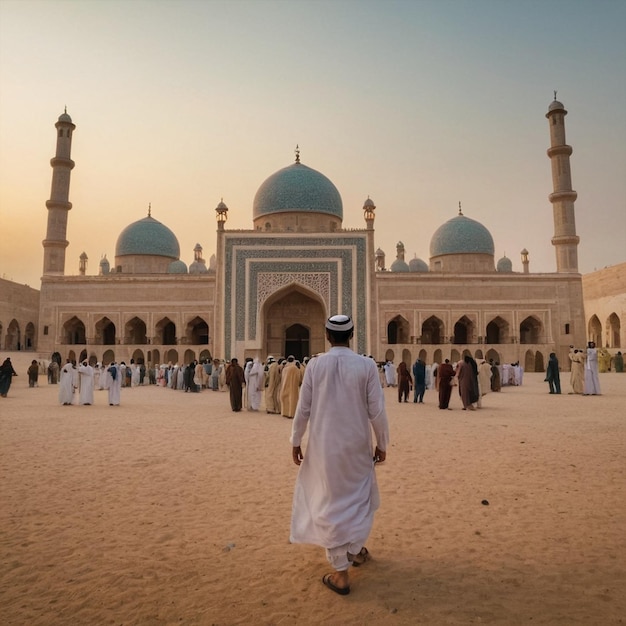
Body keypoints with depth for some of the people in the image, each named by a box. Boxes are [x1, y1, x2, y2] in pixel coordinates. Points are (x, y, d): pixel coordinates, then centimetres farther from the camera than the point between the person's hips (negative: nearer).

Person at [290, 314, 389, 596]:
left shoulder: (315, 365, -9)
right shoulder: (366, 365, -11)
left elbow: (303, 409, -5)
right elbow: (377, 411, -8)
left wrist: (296, 441, 8)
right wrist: (382, 444, 6)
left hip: (323, 445, 0)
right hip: (357, 445, 1)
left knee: (331, 502, 11)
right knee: (360, 496, 25)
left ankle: (340, 572, 19)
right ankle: (356, 549, 43)